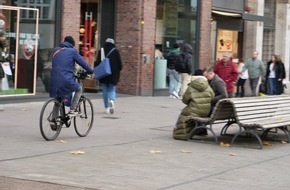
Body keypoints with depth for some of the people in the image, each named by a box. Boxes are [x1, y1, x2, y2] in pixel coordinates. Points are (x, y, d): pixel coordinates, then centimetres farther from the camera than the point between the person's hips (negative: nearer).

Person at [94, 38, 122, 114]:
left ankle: (106, 108, 9)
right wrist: (118, 71, 12)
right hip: (113, 75, -1)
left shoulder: (101, 51, -1)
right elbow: (120, 64, -2)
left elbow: (97, 62, -4)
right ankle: (112, 100, -25)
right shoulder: (116, 51, -3)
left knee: (105, 90, 10)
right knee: (112, 89, 7)